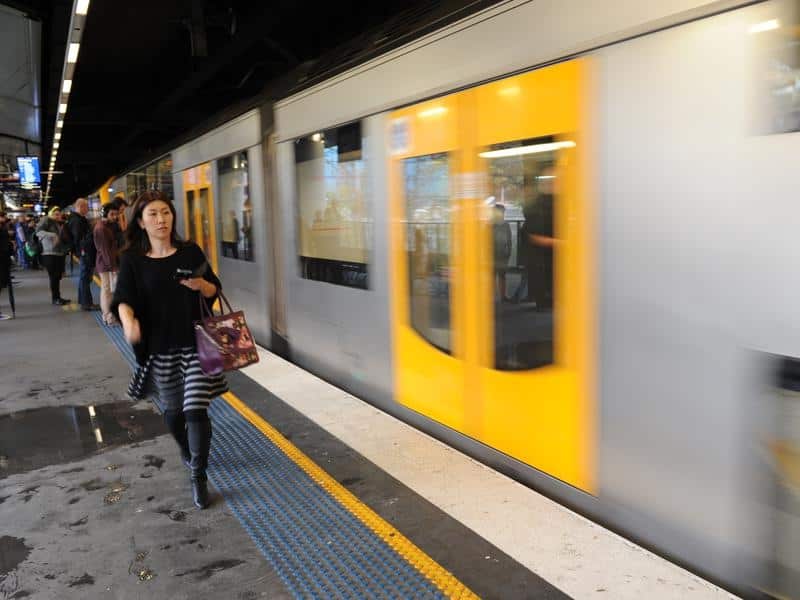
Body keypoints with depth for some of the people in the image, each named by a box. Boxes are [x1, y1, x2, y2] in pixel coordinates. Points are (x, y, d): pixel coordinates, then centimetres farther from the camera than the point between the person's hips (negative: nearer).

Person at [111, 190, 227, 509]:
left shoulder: (190, 252, -1)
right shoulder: (133, 260, -3)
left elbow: (214, 291, 6)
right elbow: (123, 299, -13)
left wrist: (202, 285, -17)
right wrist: (129, 322, -34)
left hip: (194, 344, -1)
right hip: (159, 348, 1)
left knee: (196, 410, -7)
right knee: (172, 411, 15)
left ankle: (198, 477, 8)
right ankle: (186, 451, 46)